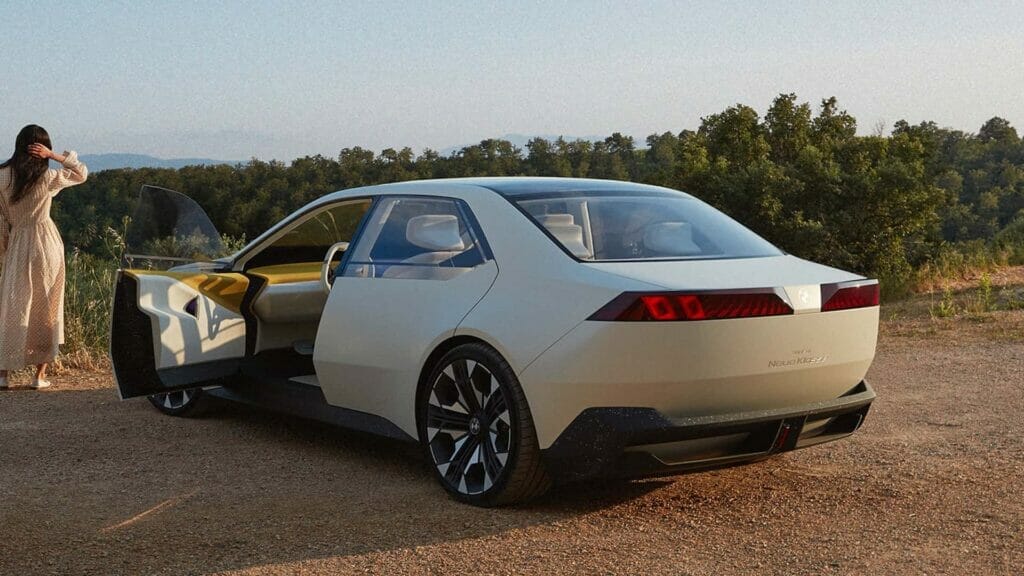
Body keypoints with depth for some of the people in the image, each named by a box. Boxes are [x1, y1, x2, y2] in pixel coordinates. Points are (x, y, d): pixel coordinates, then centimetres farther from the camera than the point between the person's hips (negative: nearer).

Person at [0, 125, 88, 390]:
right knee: (46, 309, 7)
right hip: (47, 243, -1)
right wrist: (53, 155, -4)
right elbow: (82, 173, 7)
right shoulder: (47, 177, -9)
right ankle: (40, 374, 8)